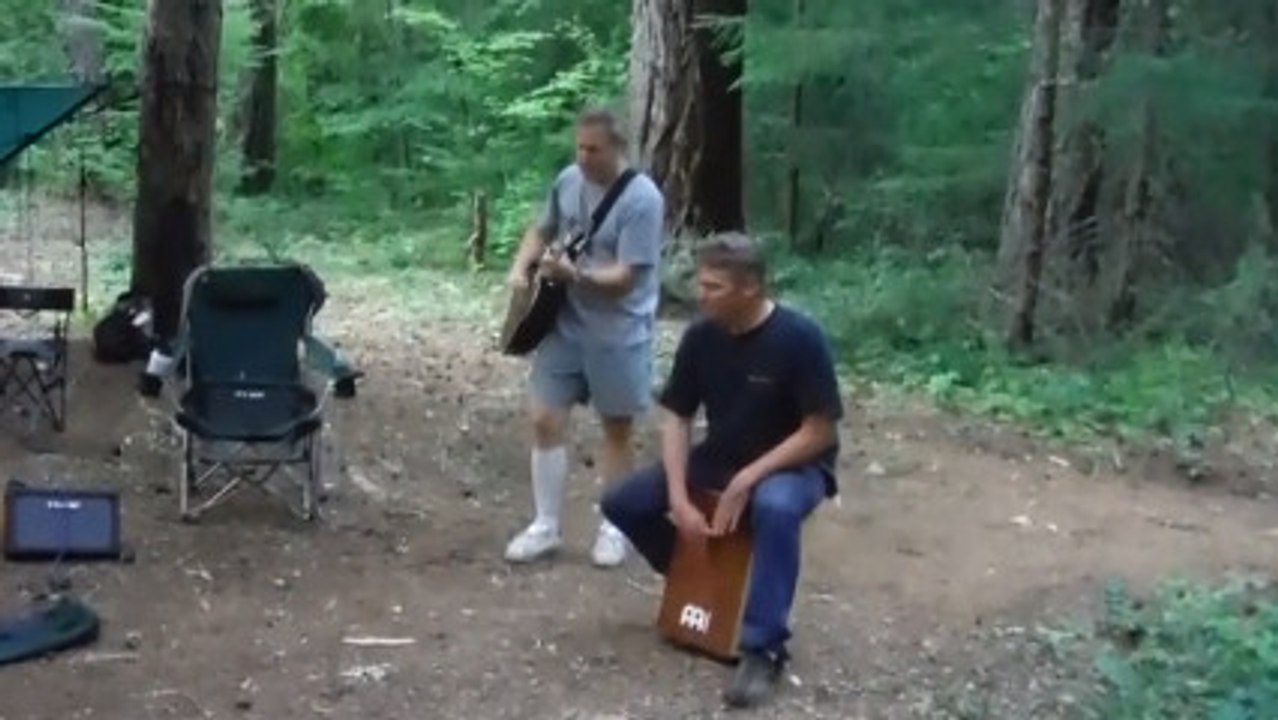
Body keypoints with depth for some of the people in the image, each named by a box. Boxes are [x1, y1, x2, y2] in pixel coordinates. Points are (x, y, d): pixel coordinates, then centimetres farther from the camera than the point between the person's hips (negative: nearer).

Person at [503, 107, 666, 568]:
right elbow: (542, 229, 17)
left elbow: (624, 277, -23)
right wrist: (520, 268, -1)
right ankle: (546, 525, 16)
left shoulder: (642, 200, -19)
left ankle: (613, 528, 23)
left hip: (618, 334, -5)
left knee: (617, 429, 8)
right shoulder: (568, 180, 1)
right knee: (546, 420, 4)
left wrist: (575, 274, -38)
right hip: (564, 324, 6)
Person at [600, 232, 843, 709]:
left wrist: (747, 480, -25)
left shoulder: (799, 338, -22)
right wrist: (678, 497, -15)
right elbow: (676, 418, -2)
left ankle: (763, 649, -29)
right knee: (621, 503, -6)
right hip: (719, 458, 6)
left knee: (776, 507, -41)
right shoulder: (700, 336, -7)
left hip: (792, 464, -6)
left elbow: (820, 431, -20)